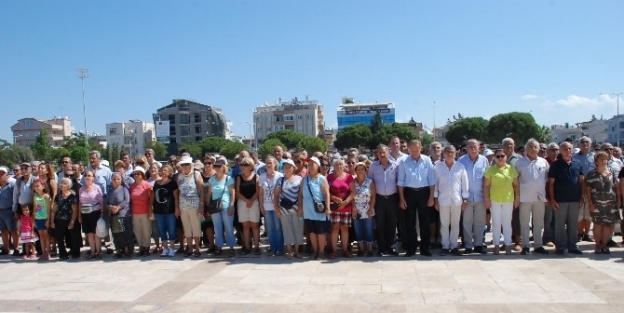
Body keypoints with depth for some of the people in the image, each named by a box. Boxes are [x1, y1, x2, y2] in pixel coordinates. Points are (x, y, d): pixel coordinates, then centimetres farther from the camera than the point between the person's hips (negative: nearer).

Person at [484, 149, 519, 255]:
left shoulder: (512, 168, 4)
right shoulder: (491, 169, -1)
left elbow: (516, 185, 7)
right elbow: (486, 186, -2)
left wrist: (517, 197, 2)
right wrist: (487, 199, -7)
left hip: (508, 200, 1)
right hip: (494, 200, -1)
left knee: (507, 223, 8)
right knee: (496, 223, 7)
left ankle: (508, 245, 17)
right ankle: (496, 245, 14)